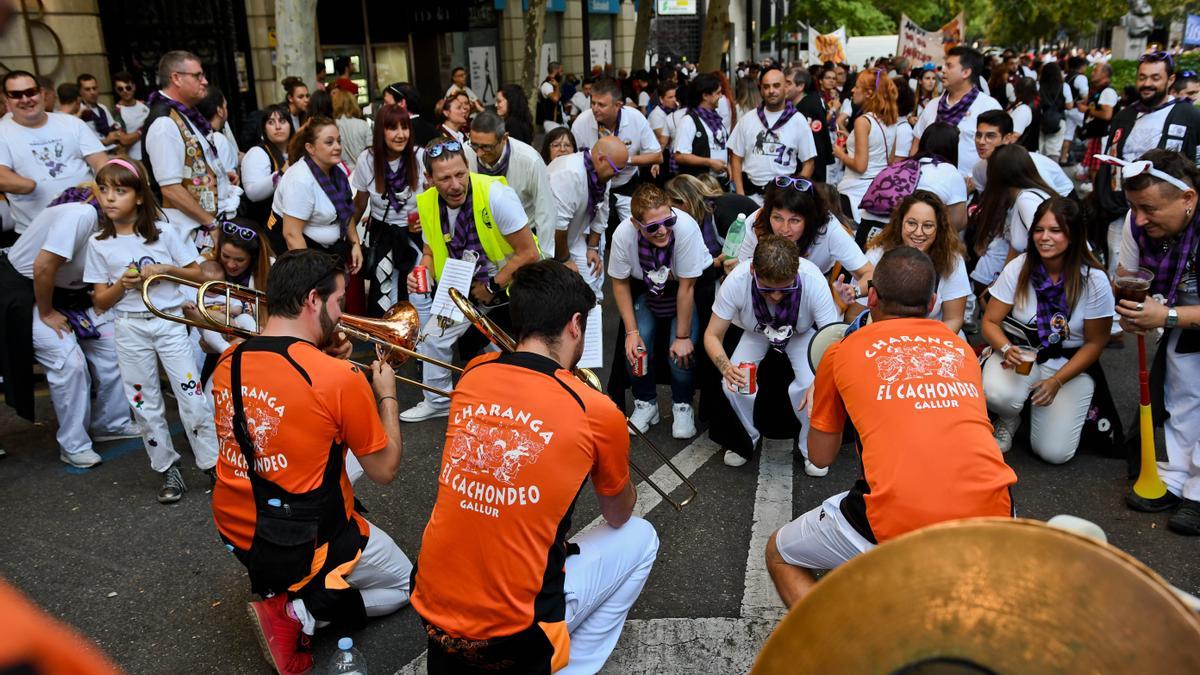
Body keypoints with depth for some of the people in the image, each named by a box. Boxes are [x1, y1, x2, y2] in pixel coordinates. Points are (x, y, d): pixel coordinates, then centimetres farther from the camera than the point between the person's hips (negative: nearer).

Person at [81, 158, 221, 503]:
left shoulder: (164, 232, -1)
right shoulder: (99, 243, 3)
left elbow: (200, 274, 2)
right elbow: (100, 302, 4)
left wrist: (166, 269, -13)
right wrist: (122, 284, -15)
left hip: (170, 323, -2)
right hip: (130, 329, 2)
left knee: (192, 395, -6)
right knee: (145, 405, 7)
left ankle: (213, 464, 5)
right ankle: (169, 470, 18)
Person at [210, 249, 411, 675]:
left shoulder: (228, 364, -6)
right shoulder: (340, 379, -25)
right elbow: (385, 472, -12)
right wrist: (387, 396, 0)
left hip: (235, 533, 6)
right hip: (303, 548, -6)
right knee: (403, 583, 21)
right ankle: (299, 613, -3)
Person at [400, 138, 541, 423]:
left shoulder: (495, 194, -29)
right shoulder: (428, 203, -10)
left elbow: (529, 254, -25)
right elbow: (431, 252, 8)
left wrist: (492, 288, -18)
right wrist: (423, 274, -15)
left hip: (512, 283, -5)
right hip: (467, 287, 6)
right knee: (432, 335, 9)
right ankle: (438, 402, 33)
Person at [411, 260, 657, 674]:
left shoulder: (473, 376, -3)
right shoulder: (597, 414, -14)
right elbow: (618, 516, 6)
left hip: (429, 605, 5)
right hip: (512, 634, -5)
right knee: (640, 538, 16)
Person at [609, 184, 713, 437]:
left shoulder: (686, 227, -35)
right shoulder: (623, 235, -27)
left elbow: (686, 287, -25)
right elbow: (620, 283, -10)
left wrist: (683, 337, -19)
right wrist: (632, 332, -15)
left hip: (686, 288, -2)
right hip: (646, 289, 2)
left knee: (682, 352, -20)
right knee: (635, 347, -18)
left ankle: (682, 405, 10)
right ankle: (645, 404, 10)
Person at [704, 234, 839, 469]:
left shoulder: (814, 281, -37)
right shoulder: (736, 281, -35)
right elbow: (712, 335, -26)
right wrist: (726, 368, -48)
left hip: (802, 333, -1)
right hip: (755, 333, 1)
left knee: (810, 386, -27)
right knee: (733, 384, -23)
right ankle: (747, 439, 9)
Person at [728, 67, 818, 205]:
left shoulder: (798, 121, 1)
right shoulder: (747, 120, 4)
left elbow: (808, 163, 3)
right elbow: (736, 158, 6)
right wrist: (740, 194, -3)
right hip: (751, 192, 1)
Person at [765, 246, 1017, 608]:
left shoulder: (841, 352, 10)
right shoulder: (961, 347, 19)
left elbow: (821, 457, 21)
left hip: (899, 524, -5)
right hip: (991, 516, 5)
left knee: (779, 555, 20)